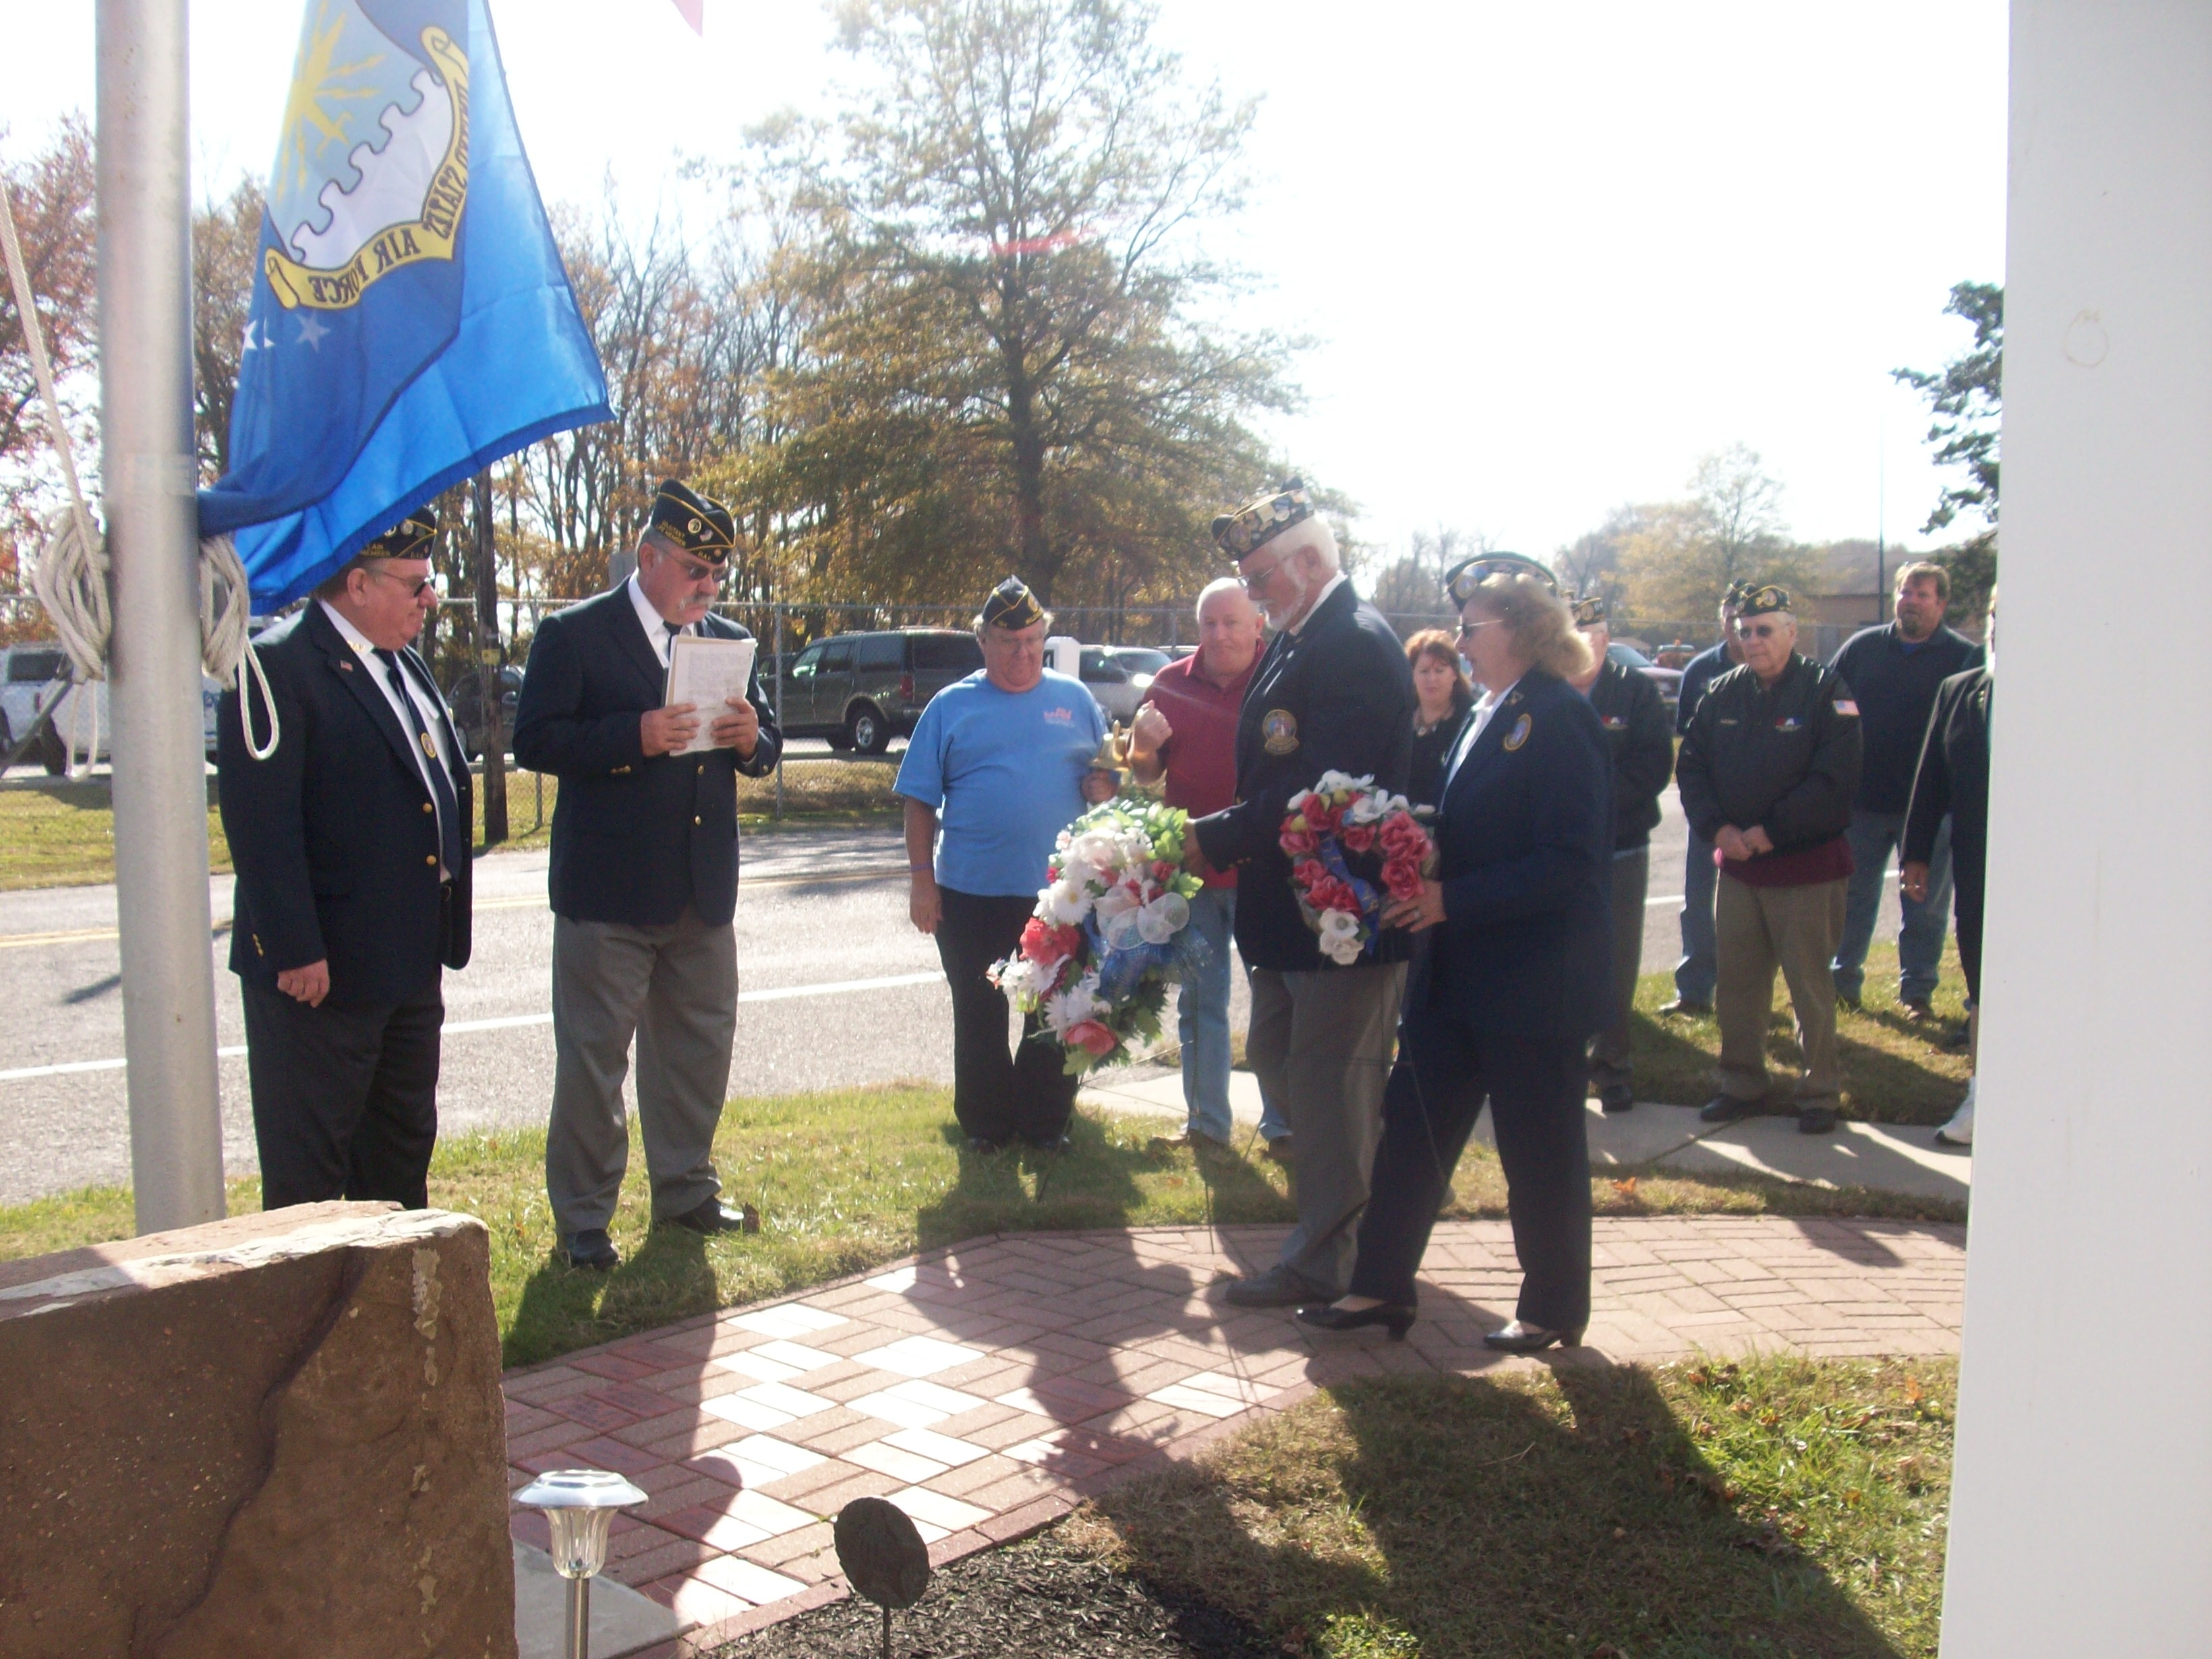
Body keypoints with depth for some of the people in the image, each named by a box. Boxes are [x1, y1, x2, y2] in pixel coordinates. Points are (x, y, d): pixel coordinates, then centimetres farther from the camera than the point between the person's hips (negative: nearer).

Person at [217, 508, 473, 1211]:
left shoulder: (403, 665, 12)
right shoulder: (277, 666, -16)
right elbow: (260, 826, -21)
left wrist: (439, 934, 17)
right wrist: (295, 953, -23)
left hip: (410, 962, 9)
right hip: (322, 969, -9)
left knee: (403, 1142, 21)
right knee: (308, 1166, 4)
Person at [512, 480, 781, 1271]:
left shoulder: (730, 641, 13)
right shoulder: (572, 635, -4)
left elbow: (766, 750, 16)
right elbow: (535, 739, -13)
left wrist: (752, 740, -8)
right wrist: (635, 736, -24)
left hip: (704, 893, 6)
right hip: (607, 894, -5)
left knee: (700, 1051, 15)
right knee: (593, 1059, 2)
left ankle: (686, 1191, 31)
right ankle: (582, 1219, 13)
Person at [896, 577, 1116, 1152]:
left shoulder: (1074, 699, 6)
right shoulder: (951, 706, 1)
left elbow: (1103, 777, 10)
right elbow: (921, 800, 1)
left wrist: (1100, 786, -14)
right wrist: (921, 879, -4)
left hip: (1061, 892, 1)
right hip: (972, 892, -1)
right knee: (979, 1016, 10)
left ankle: (1046, 1121, 23)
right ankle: (985, 1123, 24)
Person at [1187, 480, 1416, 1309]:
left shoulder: (1358, 645, -18)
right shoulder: (1293, 642, 12)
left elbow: (1319, 793, -25)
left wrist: (1213, 839, -20)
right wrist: (1222, 838, 4)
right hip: (1293, 907, 10)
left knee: (1330, 1084, 1)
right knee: (1275, 1058, 18)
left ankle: (1322, 1266, 15)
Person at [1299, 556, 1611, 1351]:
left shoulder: (1560, 718, -15)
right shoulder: (1489, 714, 12)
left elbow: (1569, 861, -22)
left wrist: (1454, 898, -23)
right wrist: (1423, 883, 2)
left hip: (1534, 983, -9)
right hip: (1458, 976, 9)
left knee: (1540, 1151, 6)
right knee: (1412, 1126, 11)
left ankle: (1553, 1309, 23)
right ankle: (1381, 1286, 20)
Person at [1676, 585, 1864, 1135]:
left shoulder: (1825, 691, -8)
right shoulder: (1724, 693, 7)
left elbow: (1835, 780, -15)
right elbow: (1691, 766, 7)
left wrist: (1770, 831, -17)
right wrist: (1718, 827, -9)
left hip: (1807, 866, -5)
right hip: (1737, 864, 5)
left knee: (1810, 986, 3)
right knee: (1735, 984, 10)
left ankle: (1820, 1093, 16)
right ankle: (1741, 1084, 24)